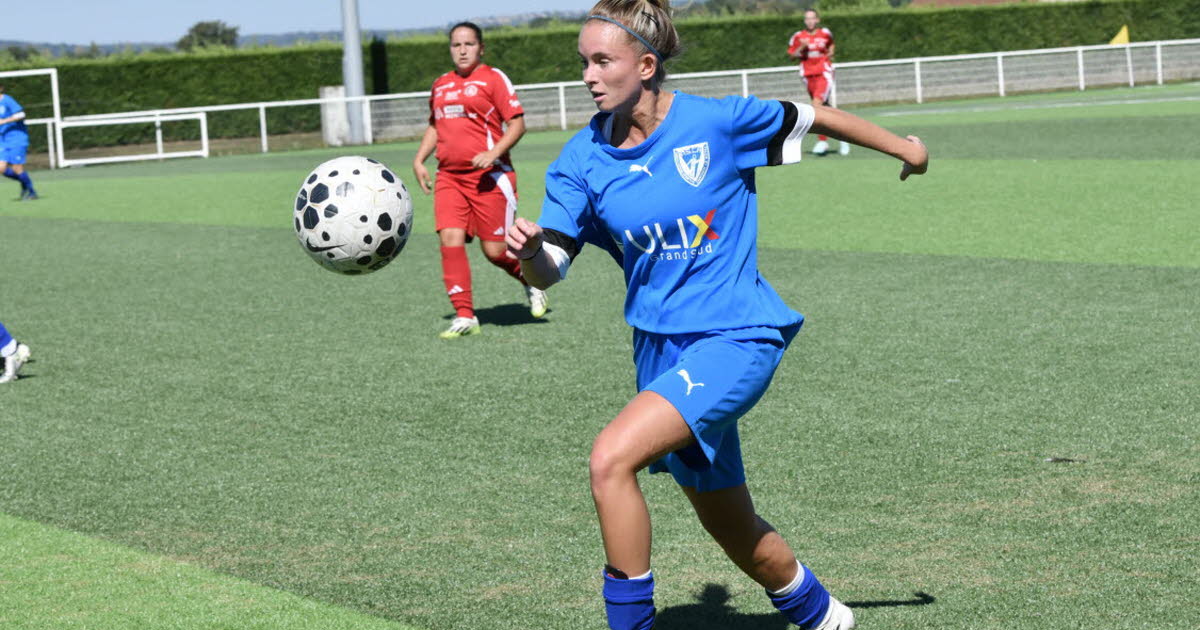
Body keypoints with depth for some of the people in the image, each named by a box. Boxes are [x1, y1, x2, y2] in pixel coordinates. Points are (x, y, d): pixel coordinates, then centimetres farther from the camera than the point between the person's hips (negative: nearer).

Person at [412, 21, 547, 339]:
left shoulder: (492, 78, -2)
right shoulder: (441, 85, 17)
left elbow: (517, 122, -6)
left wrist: (494, 153, -19)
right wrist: (419, 159, 17)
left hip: (489, 177, -5)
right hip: (449, 177, 5)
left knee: (495, 250, -5)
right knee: (450, 239, -12)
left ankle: (531, 281, 28)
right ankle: (464, 316, -8)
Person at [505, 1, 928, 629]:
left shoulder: (716, 122, -13)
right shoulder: (583, 158, -3)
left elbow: (814, 118, 4)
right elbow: (549, 270, -8)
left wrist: (903, 147, 17)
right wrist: (528, 251, -32)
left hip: (736, 337, -5)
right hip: (661, 349, 5)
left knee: (610, 459, -26)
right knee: (732, 529, 16)